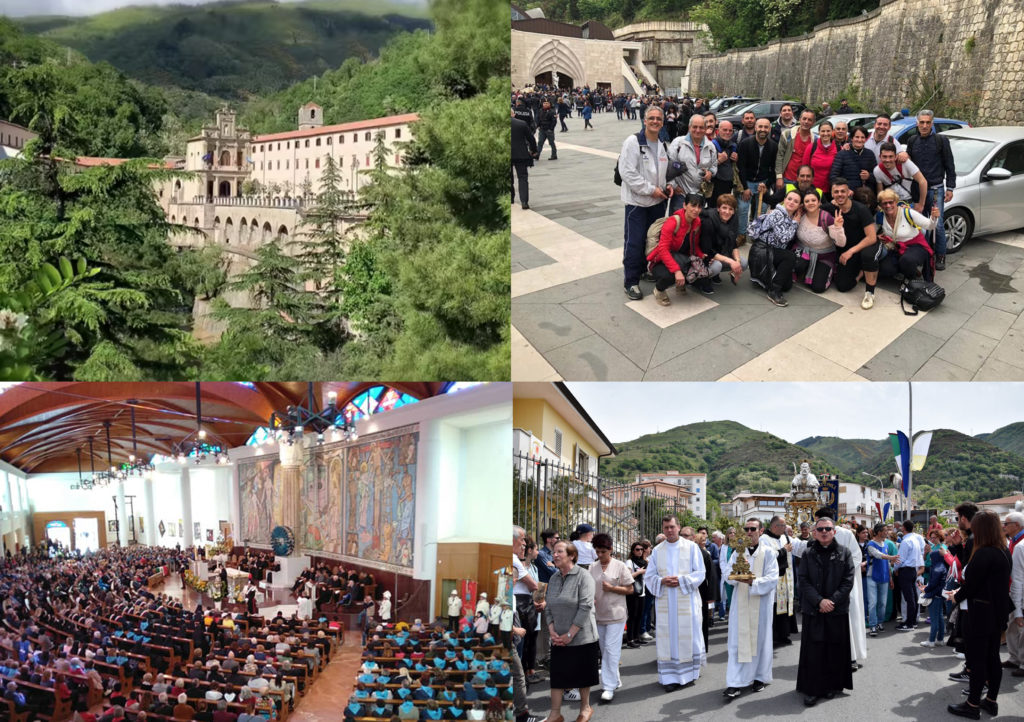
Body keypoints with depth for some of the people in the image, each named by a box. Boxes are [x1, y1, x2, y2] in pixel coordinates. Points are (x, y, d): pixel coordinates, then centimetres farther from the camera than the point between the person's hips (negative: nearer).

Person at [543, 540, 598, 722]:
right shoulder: (554, 579, 8)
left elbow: (585, 607, -17)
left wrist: (570, 634, -17)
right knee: (557, 673, 3)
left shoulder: (583, 576, -11)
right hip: (559, 639, 5)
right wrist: (552, 630, -5)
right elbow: (548, 607, 10)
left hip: (581, 637, -5)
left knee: (582, 673, 8)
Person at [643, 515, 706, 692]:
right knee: (667, 636, -1)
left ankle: (690, 670, 17)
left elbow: (700, 572, -1)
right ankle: (670, 676, 2)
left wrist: (681, 580, -14)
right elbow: (649, 576, 8)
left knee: (688, 635, 1)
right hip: (665, 601, 2)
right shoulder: (657, 550, 9)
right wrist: (662, 581, -11)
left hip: (687, 600, -2)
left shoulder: (691, 547, 2)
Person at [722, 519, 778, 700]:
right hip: (740, 603, 2)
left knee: (760, 638, 5)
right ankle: (736, 682, -3)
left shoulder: (768, 552, -1)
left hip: (761, 603, -2)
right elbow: (727, 574, 2)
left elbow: (772, 578, -10)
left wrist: (753, 582, -25)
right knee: (738, 640, -2)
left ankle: (759, 677, 21)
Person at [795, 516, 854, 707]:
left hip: (838, 610, 0)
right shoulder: (808, 554, 4)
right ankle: (811, 689, 4)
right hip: (813, 610, 0)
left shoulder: (844, 553, 3)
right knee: (813, 650, -1)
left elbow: (848, 581, -2)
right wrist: (819, 601, -14)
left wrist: (832, 600, -12)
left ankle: (832, 685, 18)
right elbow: (804, 581, -2)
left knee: (835, 648, 5)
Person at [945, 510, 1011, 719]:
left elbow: (971, 584, -18)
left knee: (977, 659, -1)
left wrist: (956, 597, 2)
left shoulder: (984, 554, -22)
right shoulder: (1003, 552, 6)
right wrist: (960, 591, 15)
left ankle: (972, 705, 6)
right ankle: (991, 700, 25)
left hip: (982, 614, -9)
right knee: (992, 657, 16)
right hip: (998, 613, 9)